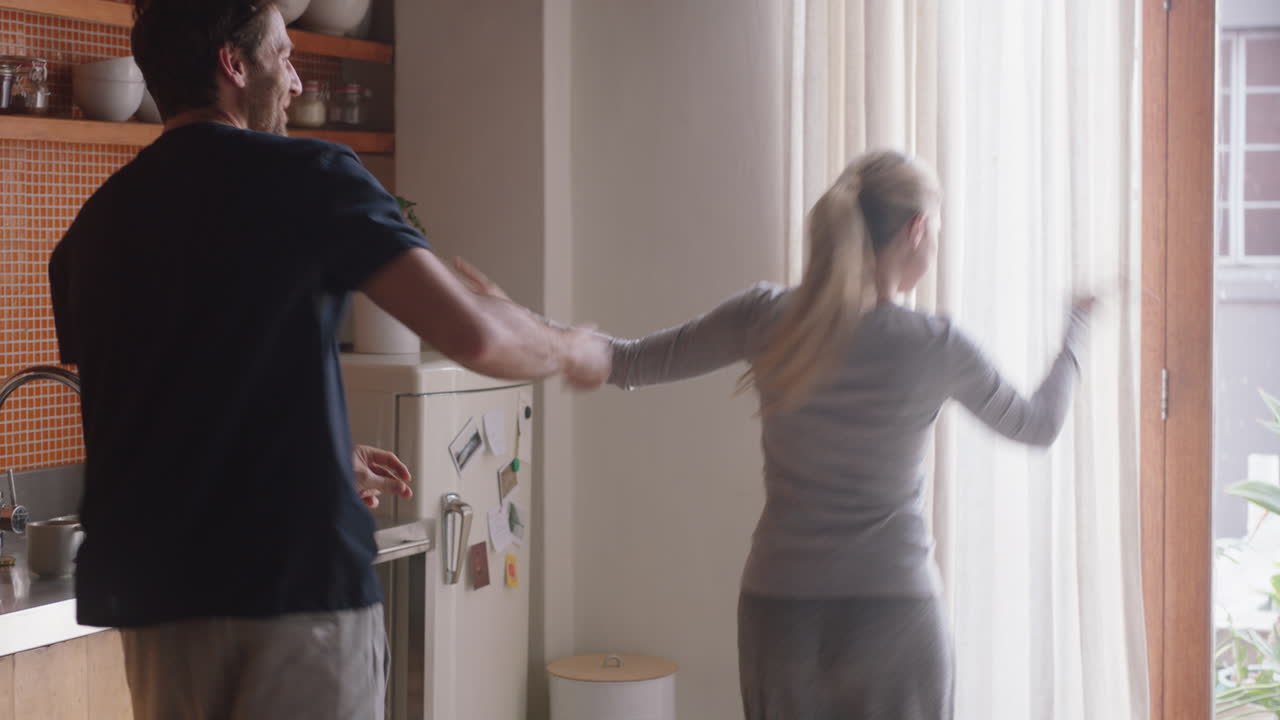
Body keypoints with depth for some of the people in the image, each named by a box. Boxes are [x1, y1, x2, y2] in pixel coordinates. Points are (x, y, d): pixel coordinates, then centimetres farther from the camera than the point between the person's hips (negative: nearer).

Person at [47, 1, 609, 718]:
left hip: (151, 586, 6)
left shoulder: (95, 226, 11)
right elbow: (474, 335, -14)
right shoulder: (308, 176, -6)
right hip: (298, 578, -5)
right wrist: (572, 350, 7)